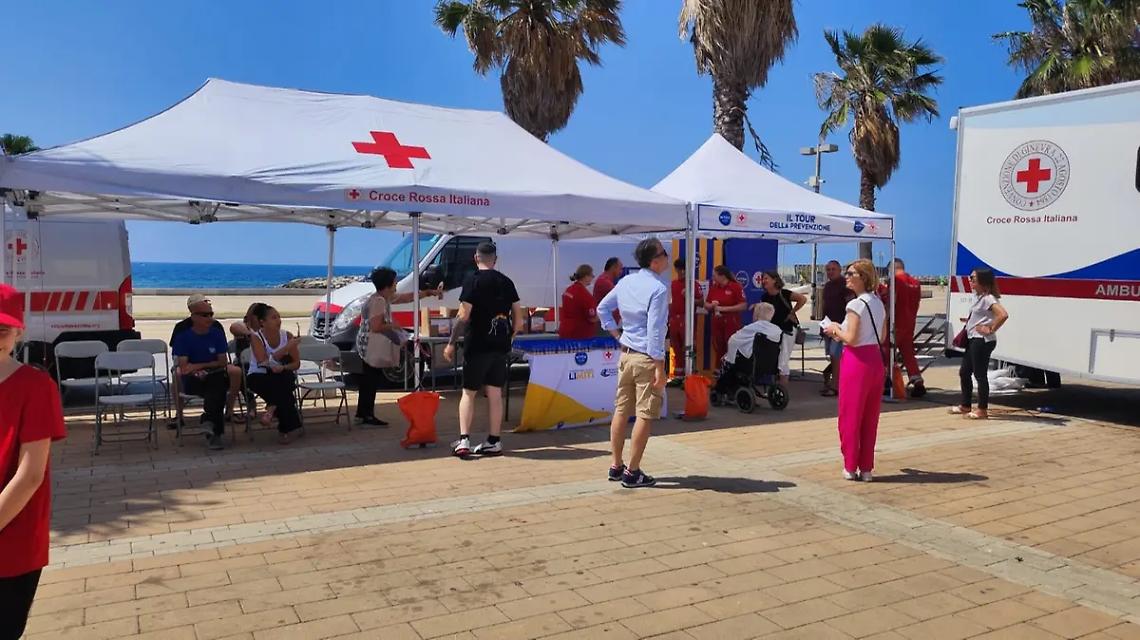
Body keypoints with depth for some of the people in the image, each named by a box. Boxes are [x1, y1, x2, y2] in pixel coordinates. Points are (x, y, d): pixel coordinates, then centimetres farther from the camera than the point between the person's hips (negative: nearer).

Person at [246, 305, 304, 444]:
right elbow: (264, 362, -24)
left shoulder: (287, 336, -3)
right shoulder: (256, 338, -11)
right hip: (258, 377, -2)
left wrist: (283, 367, -23)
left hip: (282, 376, 2)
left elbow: (296, 363, -1)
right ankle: (289, 423, -19)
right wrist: (287, 347, -28)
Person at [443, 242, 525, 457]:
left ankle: (464, 440, -4)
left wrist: (451, 343, -9)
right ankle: (494, 442, 12)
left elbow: (463, 316, -14)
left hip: (477, 345, -5)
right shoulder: (506, 282, 9)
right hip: (500, 346, 5)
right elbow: (518, 319, 9)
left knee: (468, 392, 4)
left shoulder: (473, 280, -8)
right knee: (495, 393, 9)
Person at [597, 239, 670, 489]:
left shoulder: (626, 282, 6)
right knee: (645, 415, 1)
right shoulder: (658, 289, -17)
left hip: (625, 354, 8)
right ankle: (632, 473, 6)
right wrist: (659, 369, -17)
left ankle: (617, 466, 23)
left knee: (621, 410, 13)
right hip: (646, 358, -8)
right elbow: (655, 331, -20)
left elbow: (602, 309, 16)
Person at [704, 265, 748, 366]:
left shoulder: (736, 287, -7)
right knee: (718, 350, 8)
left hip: (732, 324, -5)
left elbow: (743, 306, -13)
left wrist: (724, 308, -16)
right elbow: (706, 305, 16)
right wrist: (712, 306, -8)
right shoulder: (713, 287, 10)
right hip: (717, 323, 5)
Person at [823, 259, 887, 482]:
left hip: (857, 361, -8)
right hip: (876, 360, 8)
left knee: (850, 415, 4)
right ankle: (866, 468, 14)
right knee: (870, 417, 10)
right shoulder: (879, 303, 11)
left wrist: (836, 330, 0)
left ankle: (851, 467, 10)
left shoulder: (856, 304, -14)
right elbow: (882, 338, 17)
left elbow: (850, 338, -20)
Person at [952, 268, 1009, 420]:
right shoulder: (978, 296, 13)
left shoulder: (988, 298, -17)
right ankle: (965, 406, 25)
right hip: (973, 339, 10)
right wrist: (969, 320, 13)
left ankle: (982, 410, 5)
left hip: (982, 341, -10)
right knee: (964, 372, 15)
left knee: (980, 374, -4)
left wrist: (991, 329, -21)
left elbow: (1003, 315, -30)